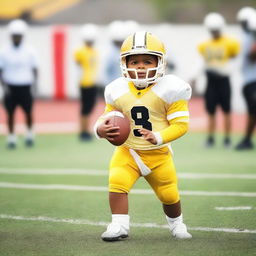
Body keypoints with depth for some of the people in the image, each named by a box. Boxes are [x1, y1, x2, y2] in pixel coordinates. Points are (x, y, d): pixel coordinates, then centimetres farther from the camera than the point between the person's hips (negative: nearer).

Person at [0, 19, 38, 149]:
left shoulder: (29, 51, 1)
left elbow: (34, 69, 7)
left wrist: (34, 84, -5)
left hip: (25, 87, 0)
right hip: (10, 87, 0)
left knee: (28, 112, 4)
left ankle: (30, 135, 23)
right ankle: (11, 138, 13)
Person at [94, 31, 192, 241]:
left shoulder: (170, 90, -13)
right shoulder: (117, 91, -2)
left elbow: (181, 124, -14)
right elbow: (109, 118, 9)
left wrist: (158, 137, -30)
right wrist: (101, 129, -16)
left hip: (158, 154, -1)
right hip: (127, 151, 1)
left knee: (169, 195, 12)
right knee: (117, 182, -24)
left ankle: (176, 223, 42)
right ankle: (119, 226, -16)